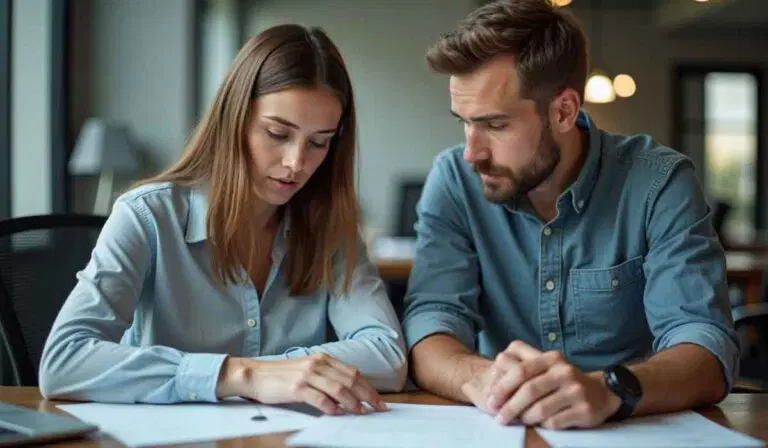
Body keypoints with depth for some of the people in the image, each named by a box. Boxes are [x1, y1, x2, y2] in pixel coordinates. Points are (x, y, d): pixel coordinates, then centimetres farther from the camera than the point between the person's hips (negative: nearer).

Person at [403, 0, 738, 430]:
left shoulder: (659, 181, -10)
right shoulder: (453, 181, -4)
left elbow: (709, 348, -18)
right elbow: (430, 321, -12)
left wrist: (607, 390, -37)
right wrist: (483, 379, -34)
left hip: (637, 430, -1)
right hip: (502, 430, 2)